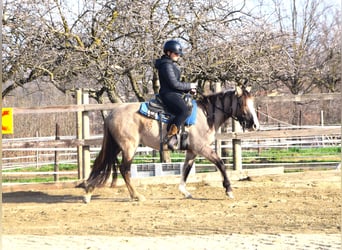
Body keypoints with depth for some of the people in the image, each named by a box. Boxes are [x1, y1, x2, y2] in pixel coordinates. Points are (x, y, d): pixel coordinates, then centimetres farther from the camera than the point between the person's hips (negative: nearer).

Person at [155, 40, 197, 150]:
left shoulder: (171, 64, 23)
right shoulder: (166, 65, -11)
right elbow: (174, 84, -17)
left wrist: (188, 89, 12)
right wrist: (189, 86, -6)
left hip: (174, 95, 11)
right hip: (169, 95, -11)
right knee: (184, 111, -32)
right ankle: (170, 136, -31)